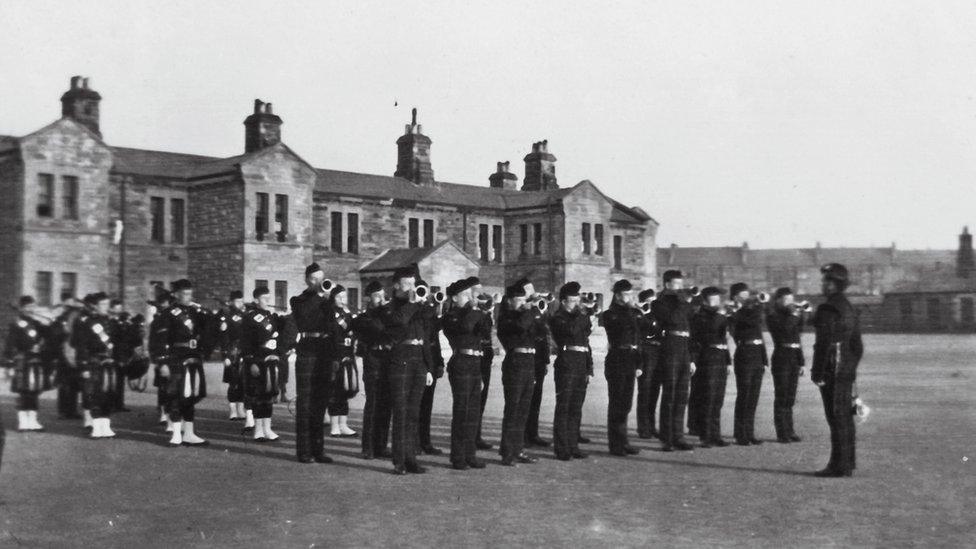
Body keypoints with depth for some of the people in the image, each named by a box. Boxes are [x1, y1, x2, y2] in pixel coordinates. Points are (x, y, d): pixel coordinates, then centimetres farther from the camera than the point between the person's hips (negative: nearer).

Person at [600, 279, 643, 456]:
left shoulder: (636, 313, 12)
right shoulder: (610, 314, -6)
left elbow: (640, 339, 15)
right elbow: (623, 327, -23)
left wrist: (639, 365, 11)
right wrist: (628, 309, -17)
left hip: (631, 361, 6)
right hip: (616, 360, -6)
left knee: (625, 403, 11)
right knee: (616, 403, -2)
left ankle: (622, 442, 19)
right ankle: (616, 444, 5)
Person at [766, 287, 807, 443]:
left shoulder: (792, 315, 15)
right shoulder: (772, 316, -5)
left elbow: (797, 335, 18)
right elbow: (784, 329, -24)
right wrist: (793, 315, -15)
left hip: (794, 358, 7)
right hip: (781, 358, -6)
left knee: (790, 397, 10)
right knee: (781, 397, -3)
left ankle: (789, 431, 16)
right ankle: (782, 432, 1)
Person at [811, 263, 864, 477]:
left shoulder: (827, 310, -15)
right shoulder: (849, 308, 14)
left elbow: (823, 344, -19)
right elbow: (857, 345, 18)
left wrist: (817, 373, -16)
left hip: (832, 371, -9)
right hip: (847, 370, 9)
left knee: (837, 419, -6)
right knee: (845, 418, 14)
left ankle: (839, 466, -3)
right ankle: (848, 463, 21)